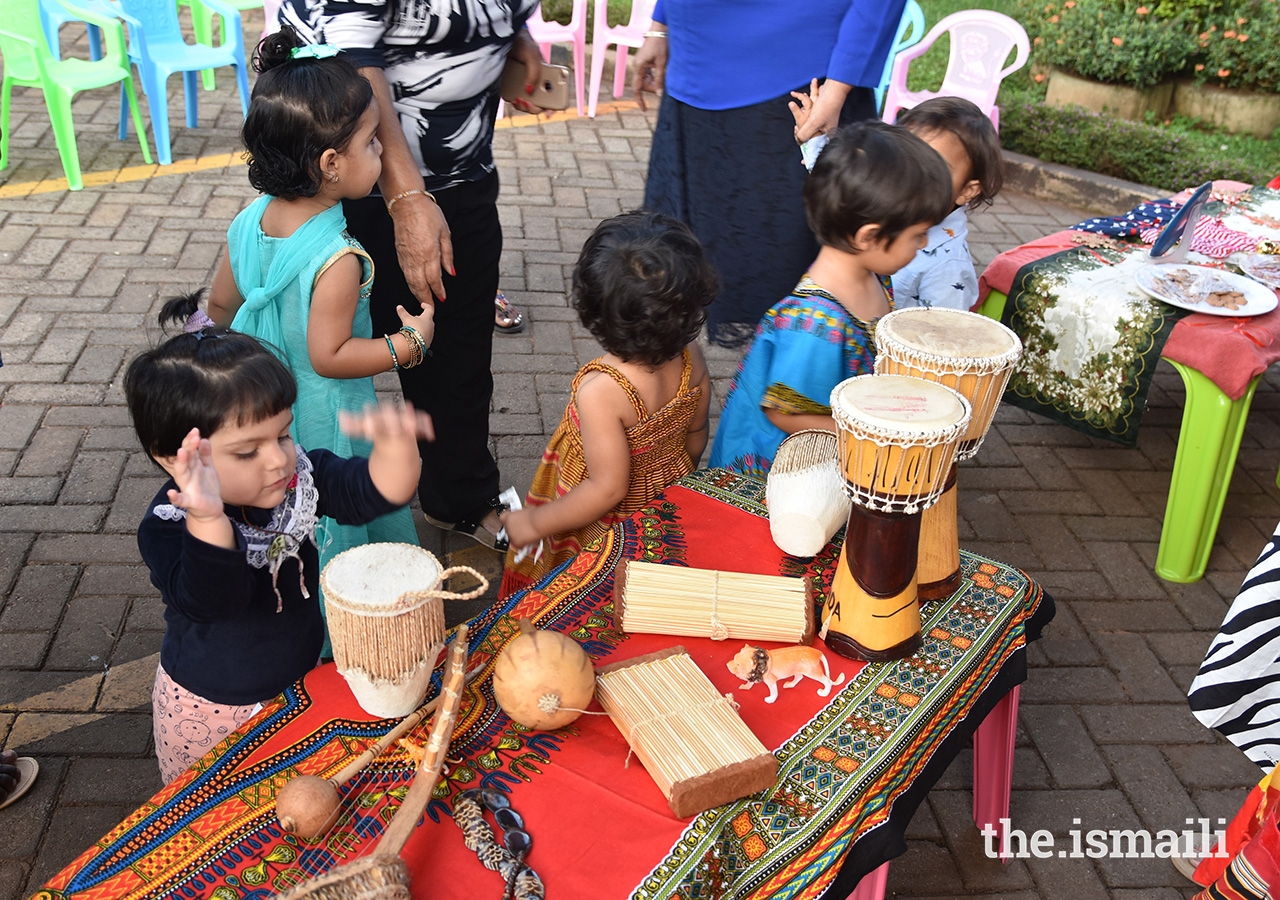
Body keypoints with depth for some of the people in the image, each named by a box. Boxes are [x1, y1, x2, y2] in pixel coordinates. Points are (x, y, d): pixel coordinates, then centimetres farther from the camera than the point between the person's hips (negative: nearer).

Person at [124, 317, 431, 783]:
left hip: (299, 686, 4)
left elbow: (374, 491, -24)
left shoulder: (299, 477, -17)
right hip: (210, 710, -4)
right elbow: (212, 602, -46)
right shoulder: (166, 528, -30)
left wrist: (396, 442, -47)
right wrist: (208, 519, -65)